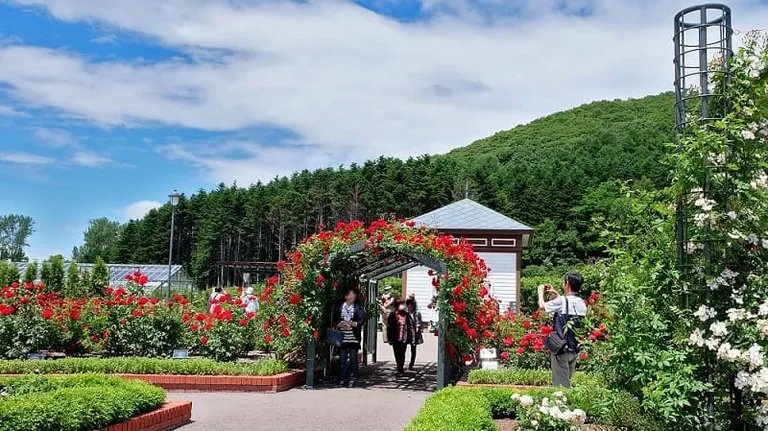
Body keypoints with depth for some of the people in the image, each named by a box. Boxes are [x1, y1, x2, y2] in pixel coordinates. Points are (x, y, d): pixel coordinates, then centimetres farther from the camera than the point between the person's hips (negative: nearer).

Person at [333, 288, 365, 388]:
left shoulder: (358, 308, 4)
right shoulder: (339, 308, 8)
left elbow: (362, 320, -5)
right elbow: (335, 321, 8)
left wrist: (352, 324, -17)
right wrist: (340, 325, -11)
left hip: (354, 338, -1)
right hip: (342, 337, 1)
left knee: (353, 359, 1)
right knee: (342, 359, 4)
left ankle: (352, 379, 8)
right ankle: (342, 379, 11)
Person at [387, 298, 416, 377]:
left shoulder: (407, 314, 3)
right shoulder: (392, 315, 2)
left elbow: (411, 326, 5)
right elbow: (389, 327, 3)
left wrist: (412, 337, 1)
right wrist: (390, 338, 0)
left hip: (404, 339, -1)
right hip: (395, 339, 1)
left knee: (401, 354, -5)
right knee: (397, 355, 9)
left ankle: (400, 370, 3)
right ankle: (401, 369, 24)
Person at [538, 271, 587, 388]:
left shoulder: (562, 301, -15)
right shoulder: (582, 303, 5)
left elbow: (542, 305, -1)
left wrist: (541, 292, 17)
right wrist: (555, 294, 30)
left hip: (562, 349, -7)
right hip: (575, 349, 7)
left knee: (560, 384, 0)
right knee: (567, 381, 17)